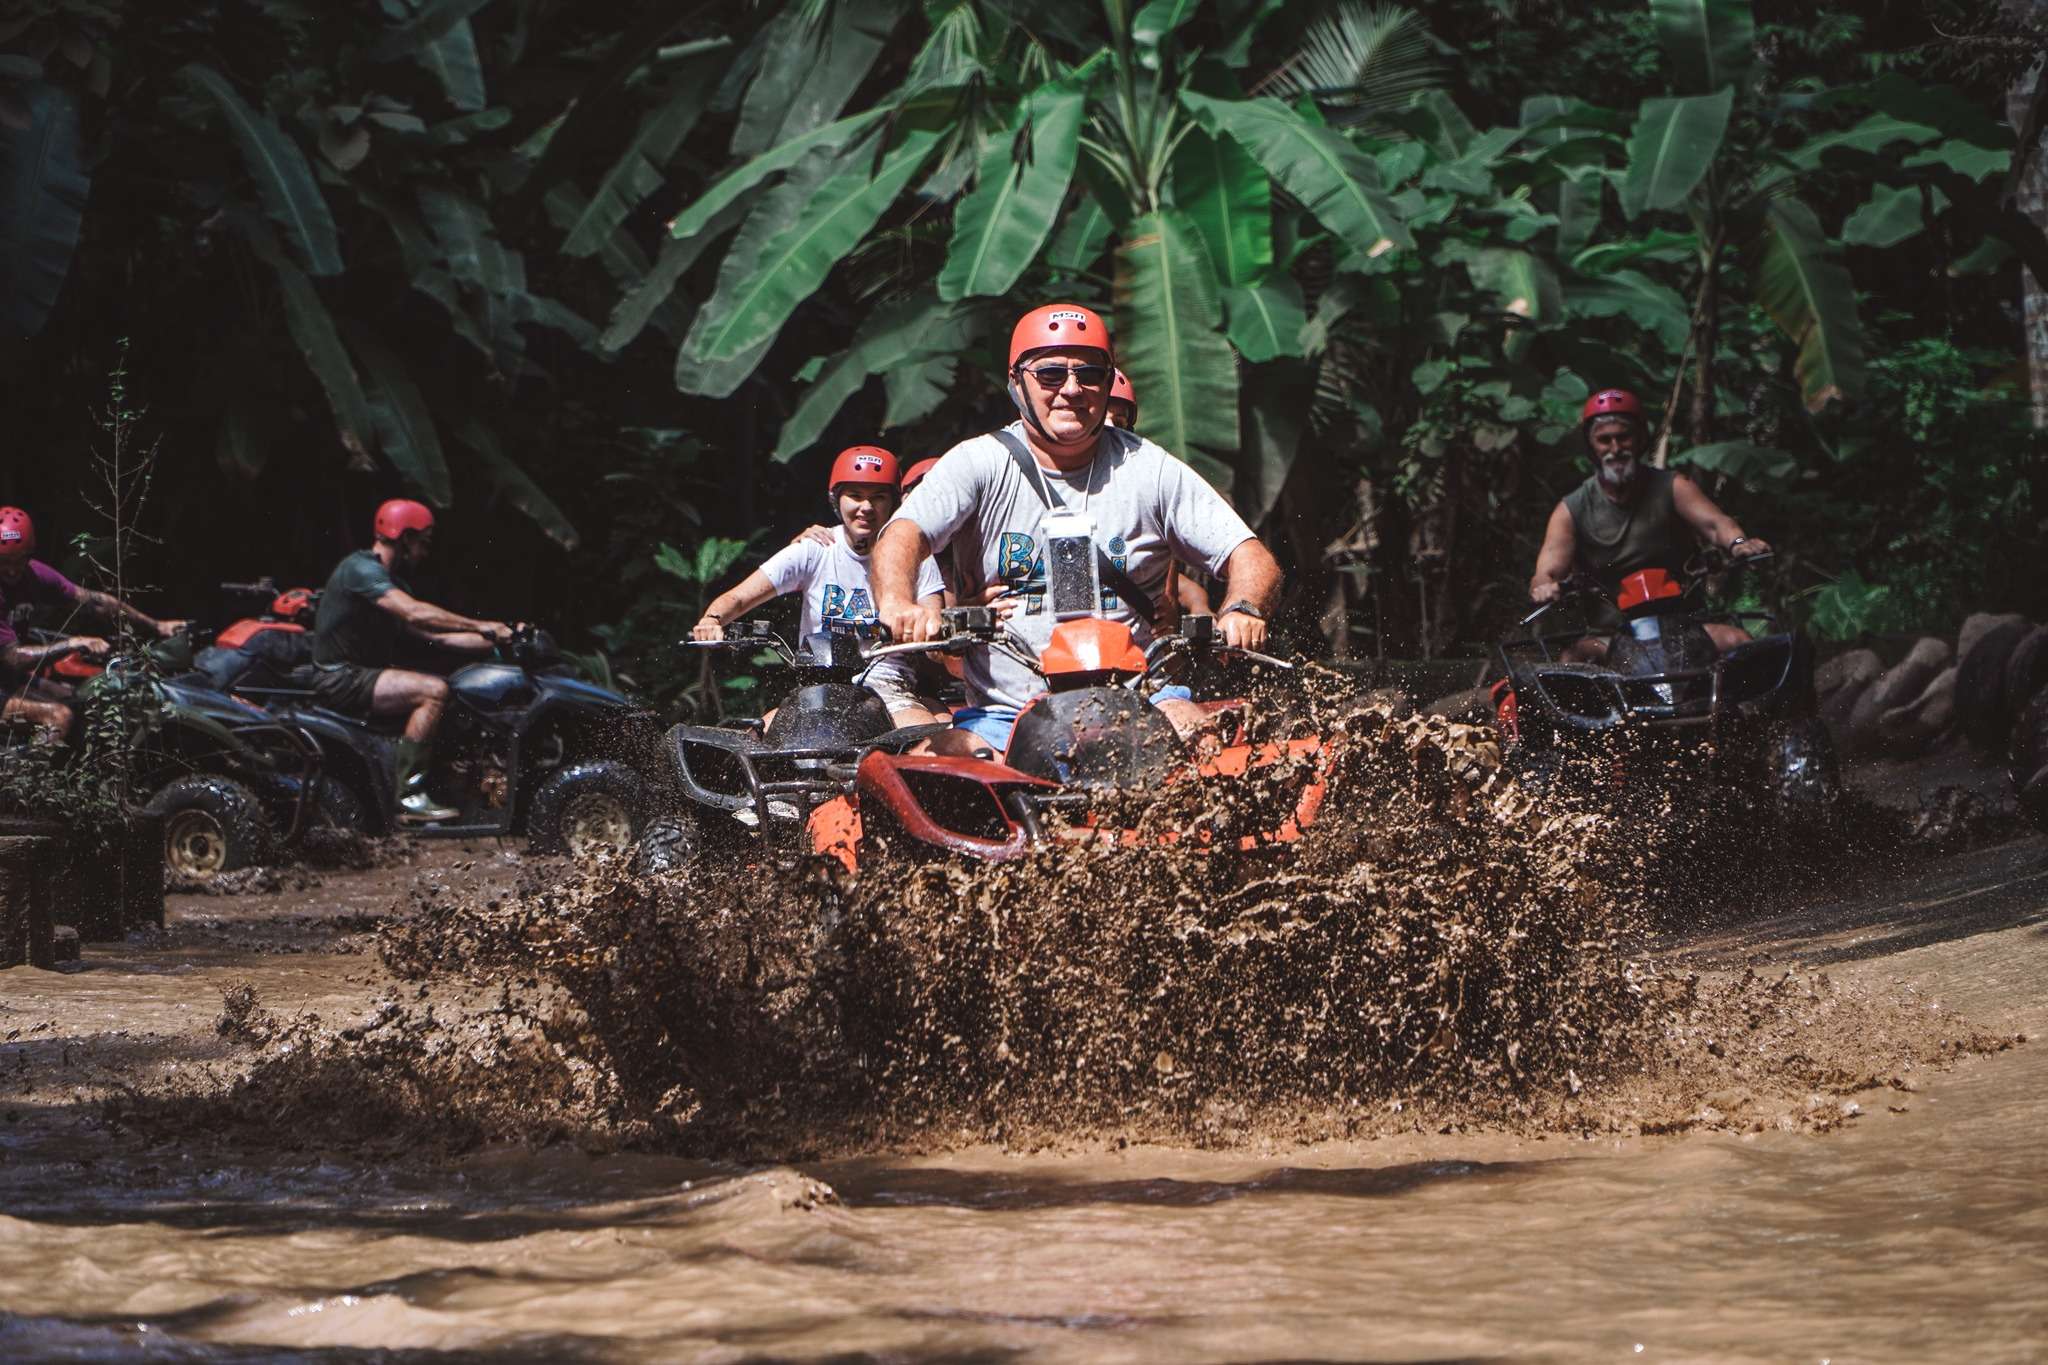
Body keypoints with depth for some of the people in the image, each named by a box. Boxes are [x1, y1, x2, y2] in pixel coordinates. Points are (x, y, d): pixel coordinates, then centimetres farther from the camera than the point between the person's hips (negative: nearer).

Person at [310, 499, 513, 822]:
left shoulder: (395, 581, 19)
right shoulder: (361, 569, -13)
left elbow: (434, 635, 14)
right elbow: (415, 614, -26)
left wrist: (493, 641, 4)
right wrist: (481, 627, -23)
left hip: (363, 674, 10)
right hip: (341, 678, -10)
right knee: (434, 692, -24)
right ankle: (409, 796, -26)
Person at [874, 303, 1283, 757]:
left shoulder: (1150, 470, 7)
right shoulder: (978, 462, 4)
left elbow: (1252, 559, 4)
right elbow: (903, 536, -13)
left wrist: (1242, 610, -21)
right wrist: (898, 602, -37)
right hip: (1003, 714, 0)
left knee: (1192, 731, -31)